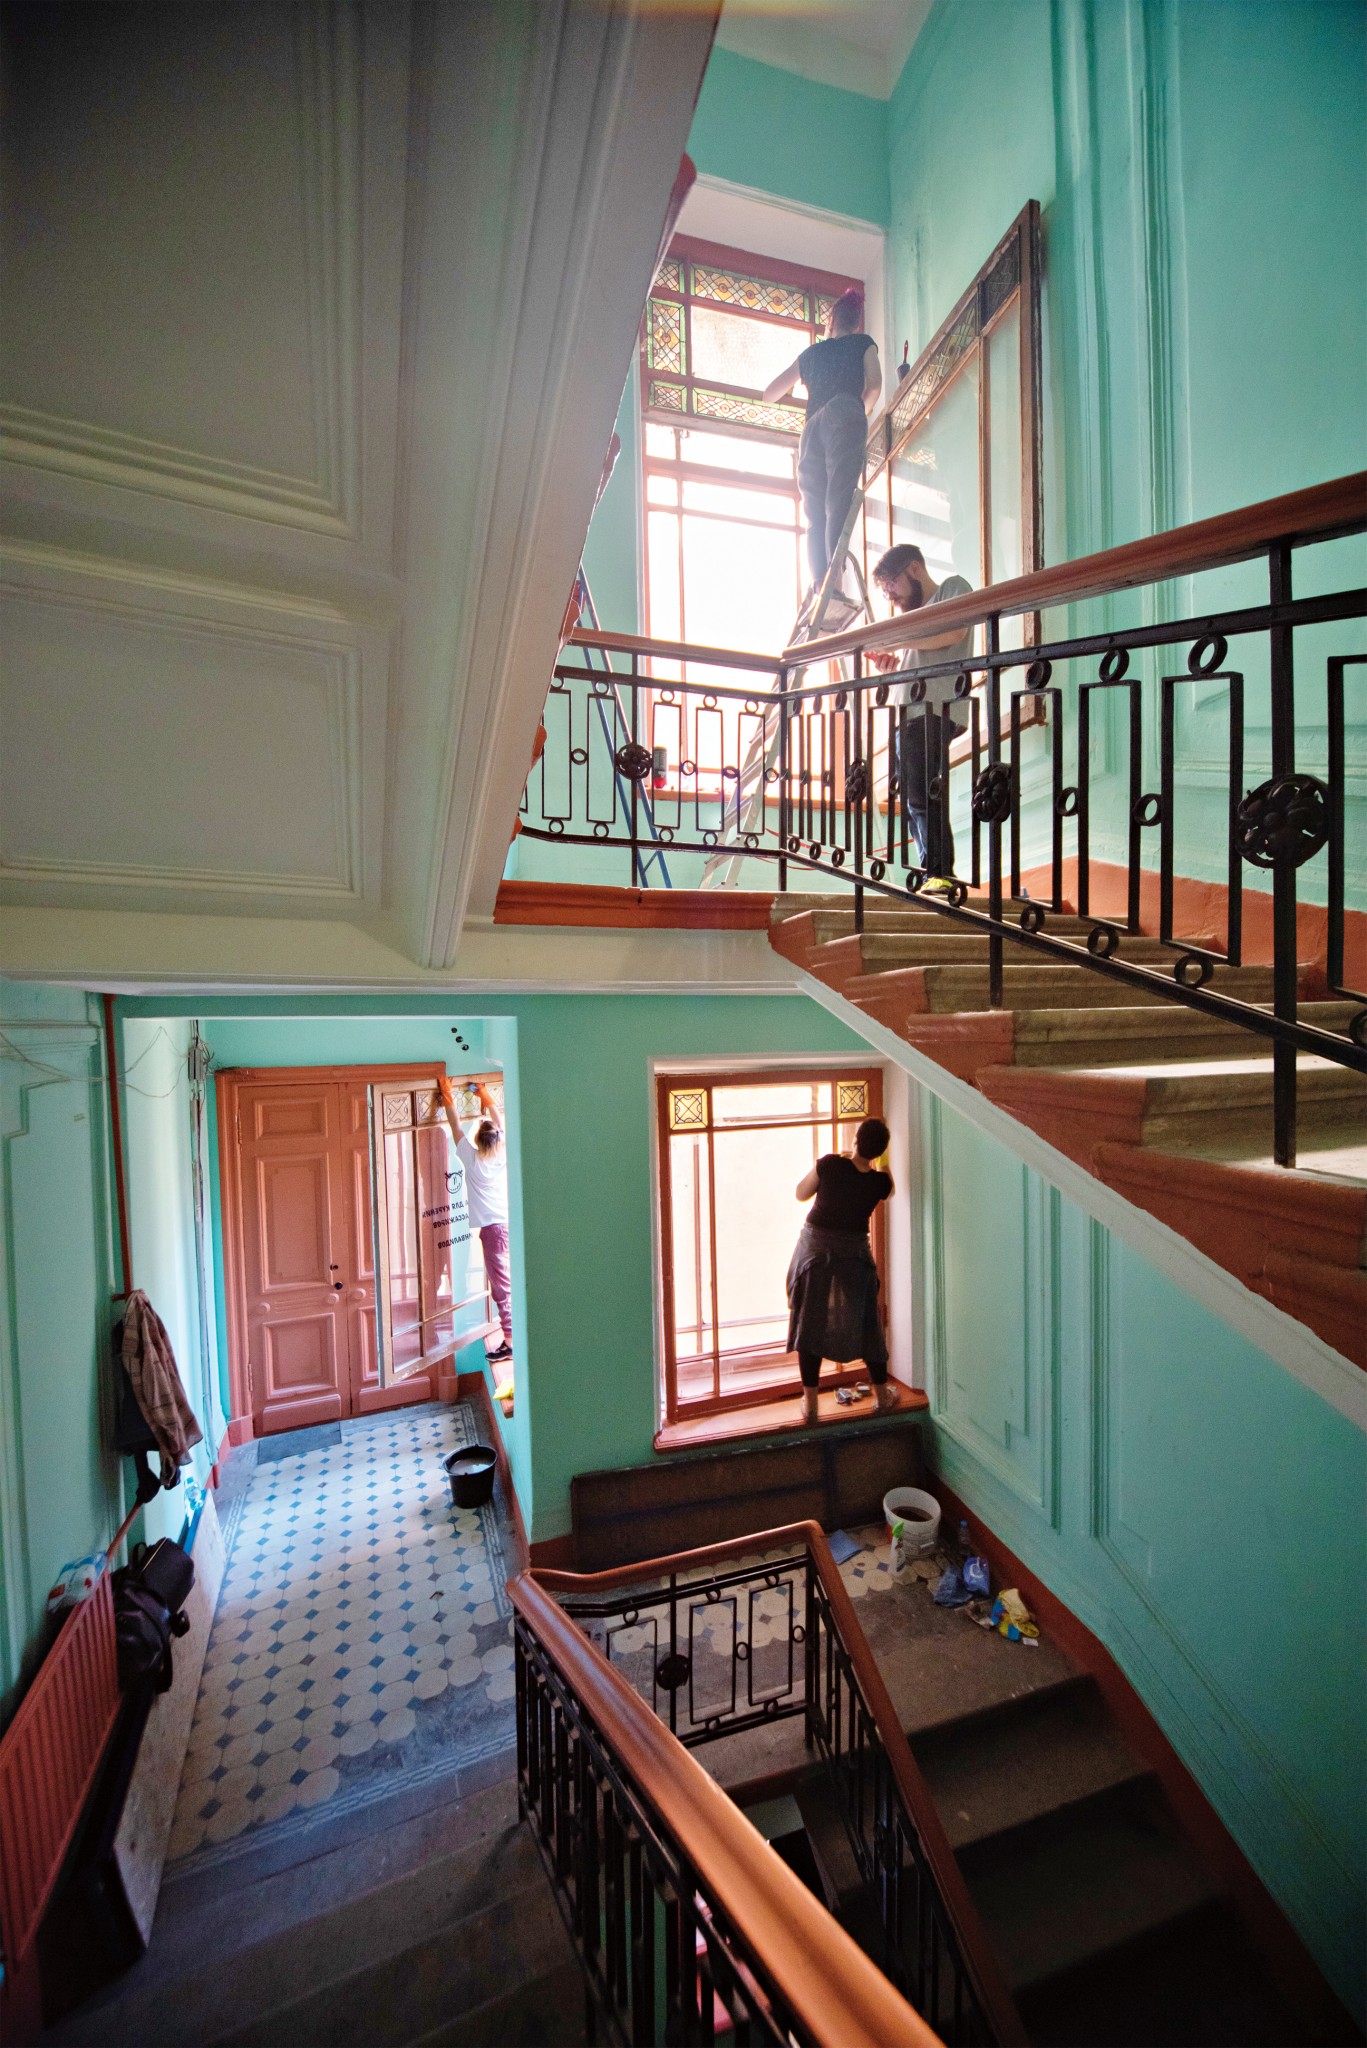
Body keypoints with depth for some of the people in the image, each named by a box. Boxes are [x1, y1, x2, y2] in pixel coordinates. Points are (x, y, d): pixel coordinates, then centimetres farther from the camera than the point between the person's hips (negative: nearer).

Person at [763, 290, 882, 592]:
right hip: (844, 416, -3)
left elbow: (770, 393, 36)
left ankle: (820, 586, -21)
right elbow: (874, 383, 4)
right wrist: (863, 413, 22)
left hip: (812, 426, 3)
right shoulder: (864, 343, 21)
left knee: (816, 513, -3)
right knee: (839, 502, -18)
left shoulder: (811, 352, 31)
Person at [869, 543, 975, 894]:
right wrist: (893, 663, 13)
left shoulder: (952, 588, 8)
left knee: (924, 796, -16)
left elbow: (954, 631, -11)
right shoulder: (918, 613, 33)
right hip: (907, 717, 9)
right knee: (913, 799, 3)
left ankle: (940, 874, -15)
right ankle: (933, 877, 3)